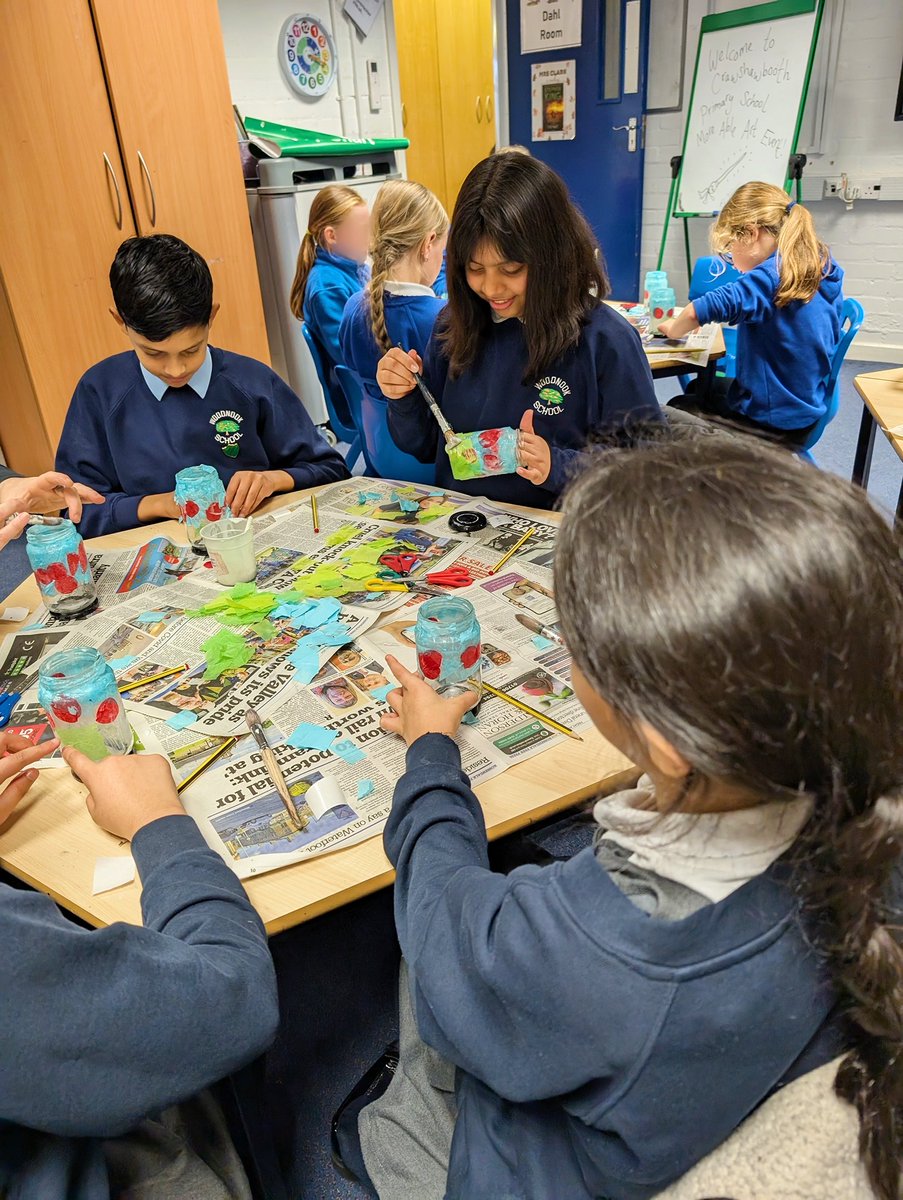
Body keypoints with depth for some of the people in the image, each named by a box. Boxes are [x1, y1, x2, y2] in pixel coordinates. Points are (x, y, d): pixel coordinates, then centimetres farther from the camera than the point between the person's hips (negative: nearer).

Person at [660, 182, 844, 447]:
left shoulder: (773, 276, -24)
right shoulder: (825, 271, 1)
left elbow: (697, 311, -35)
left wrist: (673, 328, -13)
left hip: (773, 423, -9)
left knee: (676, 411, 16)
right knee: (699, 388, 30)